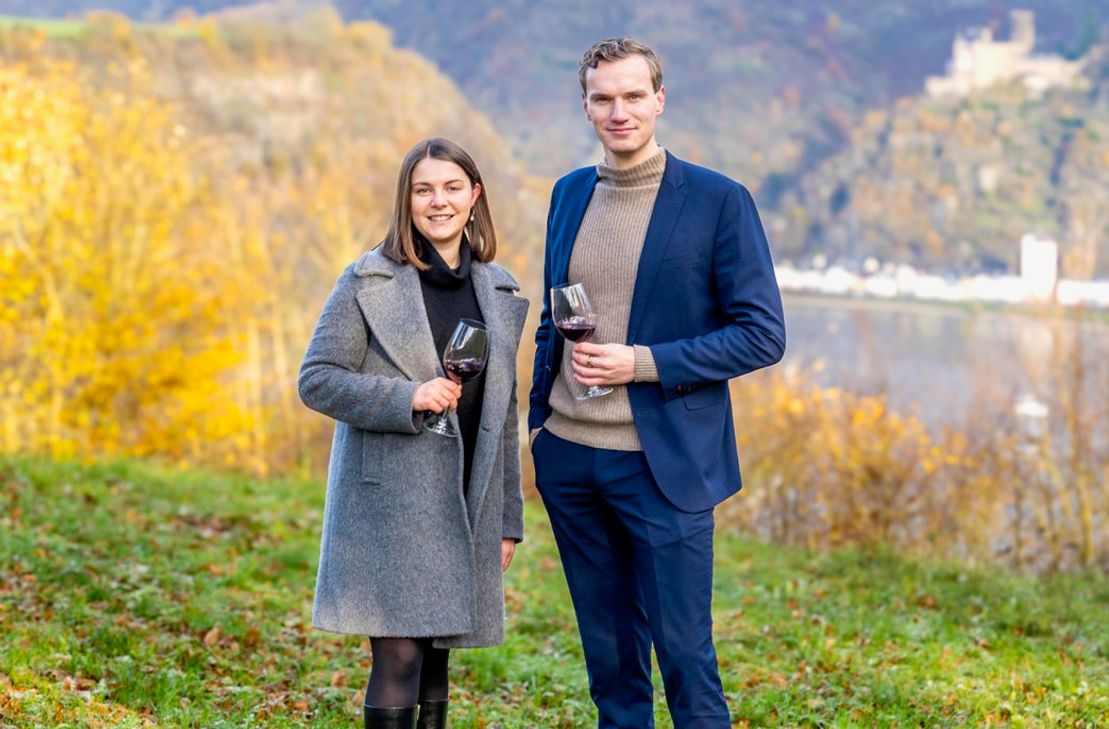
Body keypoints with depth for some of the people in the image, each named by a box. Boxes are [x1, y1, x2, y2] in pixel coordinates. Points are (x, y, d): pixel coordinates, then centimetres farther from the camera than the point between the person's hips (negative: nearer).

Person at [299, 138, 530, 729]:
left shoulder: (498, 291, 11)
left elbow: (503, 413, 14)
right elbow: (316, 380, -4)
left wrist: (508, 519, 13)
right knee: (399, 658, -9)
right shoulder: (369, 281, -3)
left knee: (436, 657, 9)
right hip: (389, 501, -4)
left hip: (466, 505, 4)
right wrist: (406, 399, -18)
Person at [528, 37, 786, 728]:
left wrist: (642, 362, -17)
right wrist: (538, 418, 8)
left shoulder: (720, 201, -8)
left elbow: (763, 335, -10)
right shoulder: (570, 193, 9)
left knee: (684, 655, 0)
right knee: (609, 653, 14)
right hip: (568, 456, 5)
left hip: (662, 464, -5)